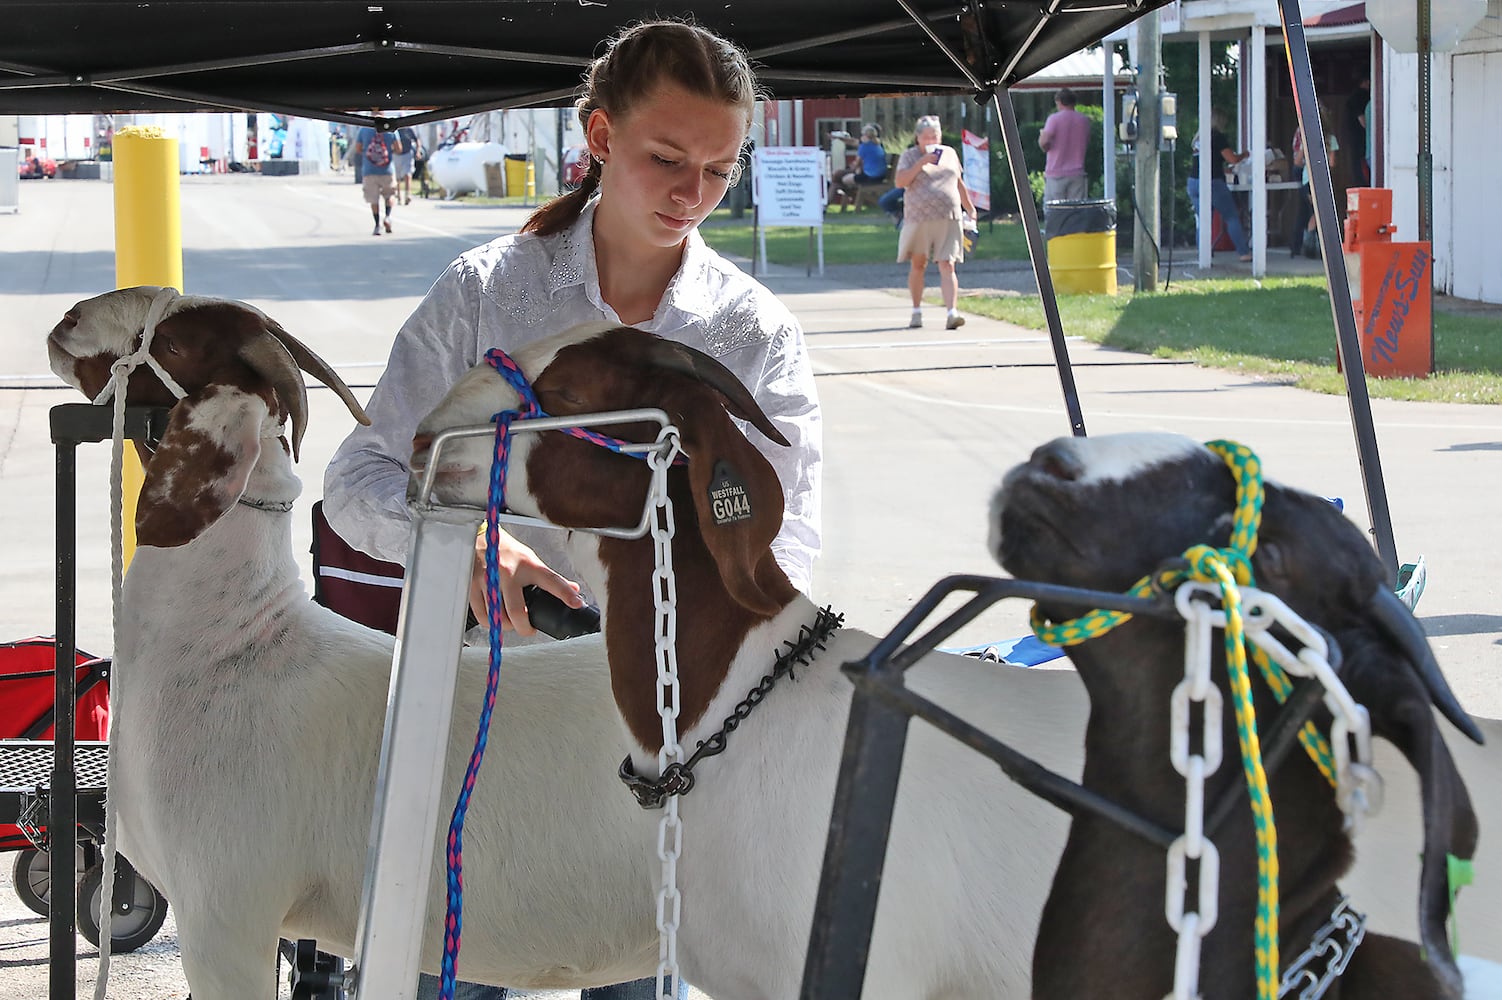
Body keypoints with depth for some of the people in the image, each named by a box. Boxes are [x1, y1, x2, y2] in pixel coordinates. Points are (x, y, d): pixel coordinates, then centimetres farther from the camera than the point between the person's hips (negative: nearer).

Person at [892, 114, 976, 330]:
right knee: (917, 265, 8)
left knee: (947, 266, -9)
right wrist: (921, 163, -16)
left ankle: (951, 313, -18)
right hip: (919, 219, -1)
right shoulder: (910, 156, 4)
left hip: (948, 219, 1)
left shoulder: (949, 154, 15)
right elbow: (899, 181, -10)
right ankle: (916, 311, 21)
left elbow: (958, 182, 26)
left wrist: (969, 207, 27)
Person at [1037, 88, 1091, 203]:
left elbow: (1044, 141, -17)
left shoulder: (1054, 119, -7)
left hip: (1056, 173, -4)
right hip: (1077, 174, 4)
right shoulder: (1084, 120, 9)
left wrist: (1041, 134, 3)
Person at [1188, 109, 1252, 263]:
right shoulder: (1218, 137, -6)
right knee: (1232, 217, 2)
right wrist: (1244, 155, 10)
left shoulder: (1199, 137, 14)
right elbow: (1232, 159, -10)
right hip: (1212, 181, -6)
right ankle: (1243, 252, 1)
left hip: (1193, 182, 6)